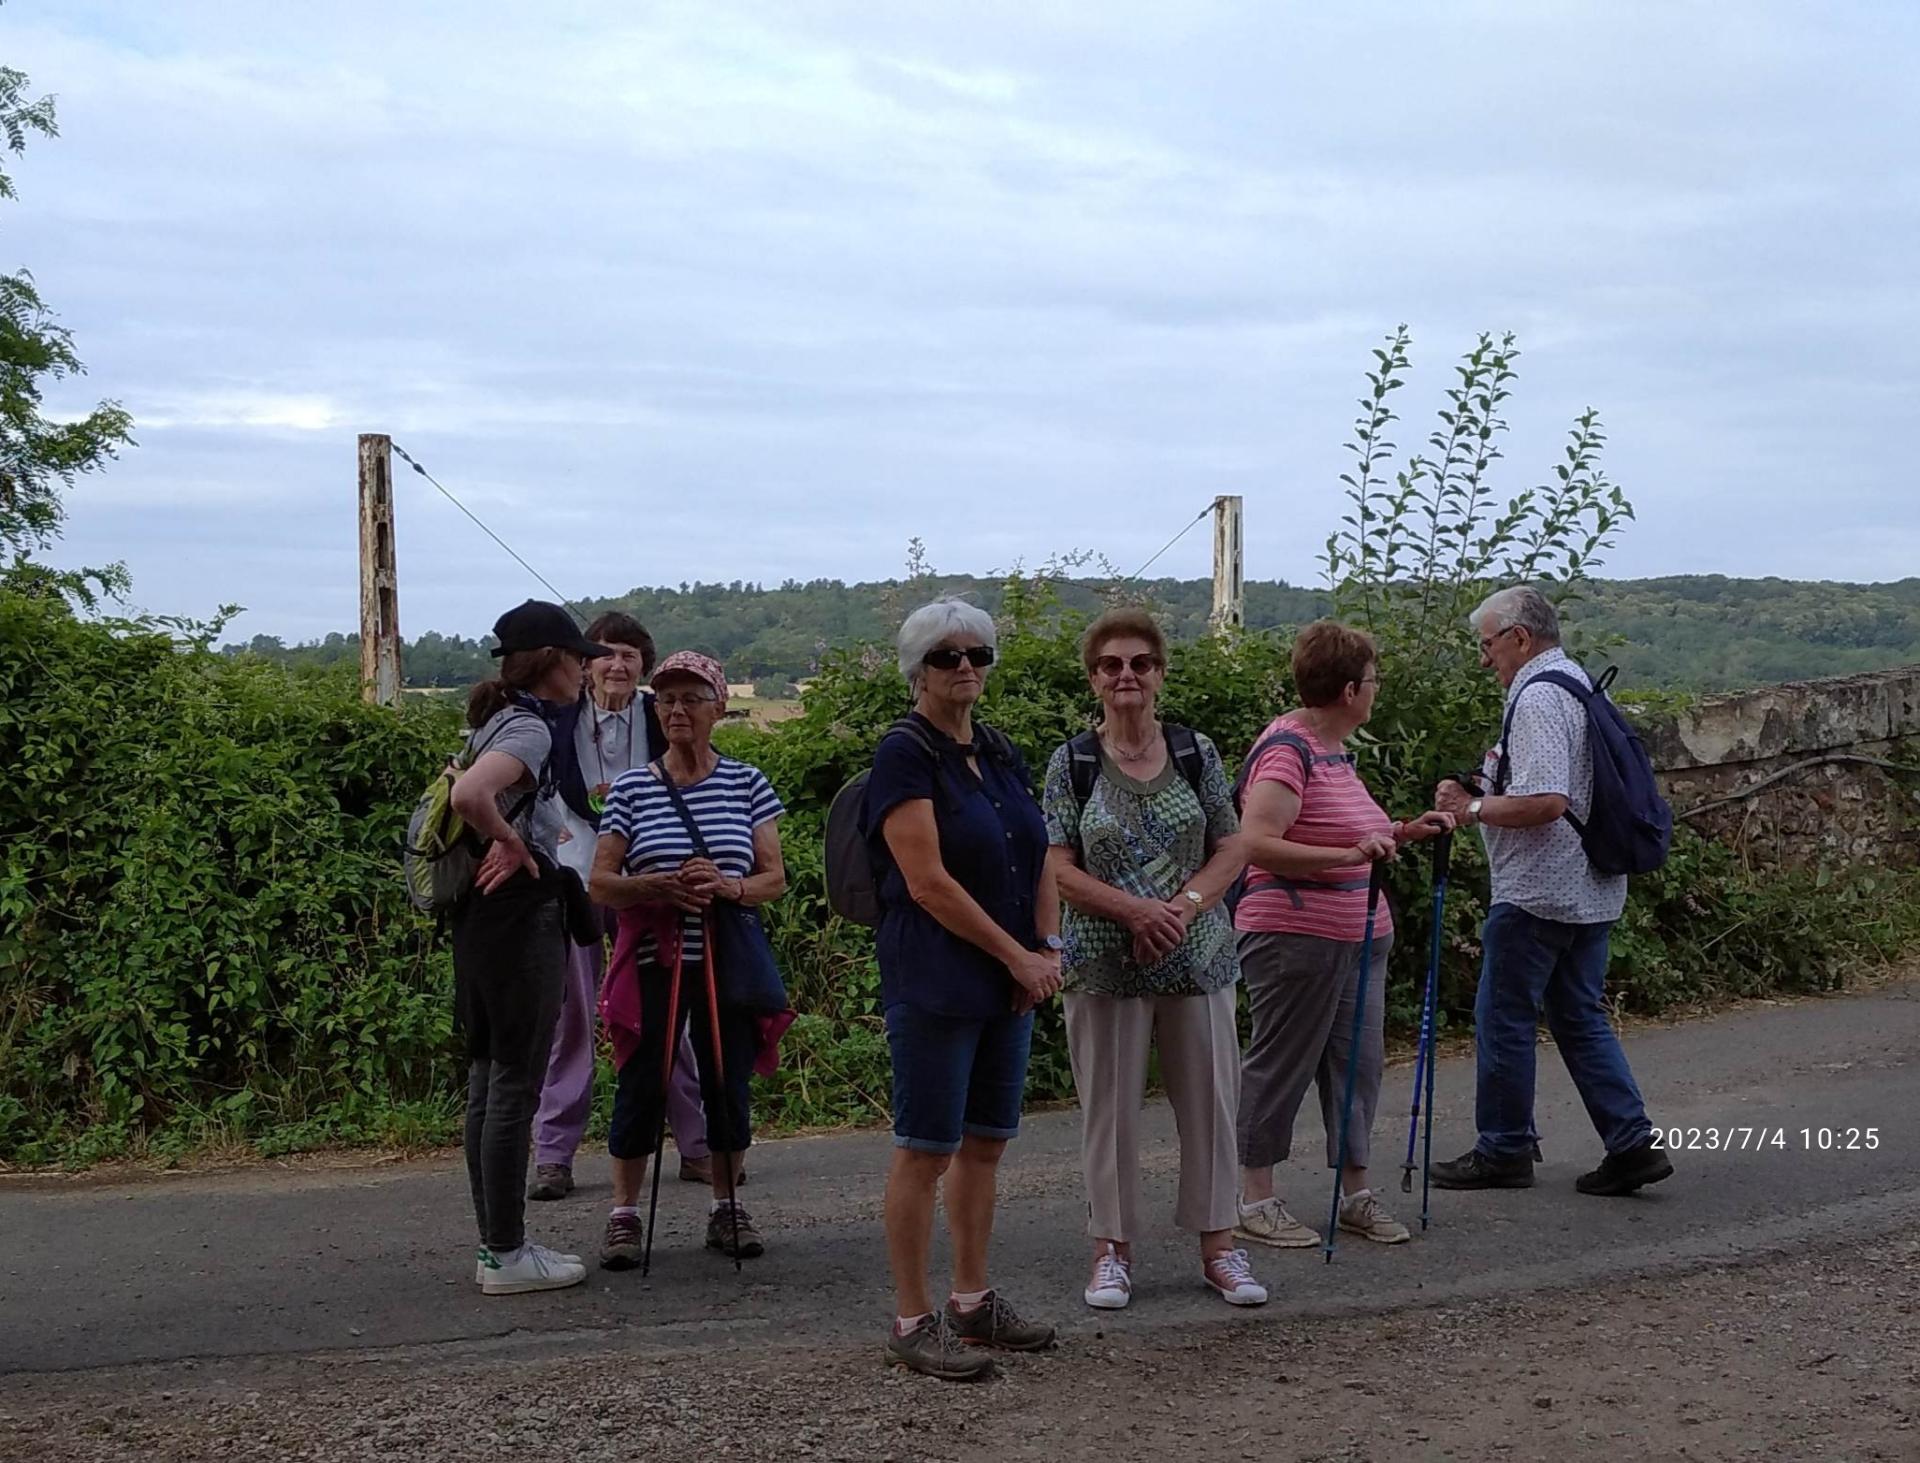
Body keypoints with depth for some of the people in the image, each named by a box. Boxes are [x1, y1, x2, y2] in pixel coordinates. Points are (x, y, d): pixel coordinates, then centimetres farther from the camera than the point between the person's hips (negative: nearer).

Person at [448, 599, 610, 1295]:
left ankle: (497, 1243, 21)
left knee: (487, 1080, 13)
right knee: (515, 1085, -3)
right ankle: (507, 1255, 3)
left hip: (482, 916, 10)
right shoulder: (530, 728, -15)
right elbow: (469, 796, -33)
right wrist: (512, 845, -17)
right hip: (521, 914, -10)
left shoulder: (497, 722, 14)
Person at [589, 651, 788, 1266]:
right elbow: (601, 883, 1)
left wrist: (728, 886, -17)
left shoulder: (747, 784, 5)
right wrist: (656, 886, -18)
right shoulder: (631, 788, 2)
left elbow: (774, 879, 3)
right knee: (641, 1085, 0)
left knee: (728, 1084, 5)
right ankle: (624, 1215, 14)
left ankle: (727, 1208, 23)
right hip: (652, 961, -1)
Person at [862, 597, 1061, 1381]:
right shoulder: (905, 754, -11)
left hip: (1009, 985, 8)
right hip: (935, 984, -8)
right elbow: (928, 882, -17)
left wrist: (1048, 949, 2)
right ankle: (912, 1321, 7)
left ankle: (972, 1302, 24)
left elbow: (1039, 860, 17)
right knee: (926, 1149, -2)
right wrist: (1017, 956, -13)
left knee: (986, 1142, 13)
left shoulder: (1000, 754, 13)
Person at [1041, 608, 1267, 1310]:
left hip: (1198, 958, 2)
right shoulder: (1072, 763, -1)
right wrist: (1133, 908, -18)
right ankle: (1112, 1248, 16)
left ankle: (1218, 1243, 19)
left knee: (1209, 1098, 6)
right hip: (1104, 963, -1)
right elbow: (1059, 869, -5)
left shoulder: (1197, 753, 4)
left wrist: (1185, 905, -14)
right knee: (1110, 1104, 5)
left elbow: (1231, 850, 3)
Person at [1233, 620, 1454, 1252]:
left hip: (1359, 937, 9)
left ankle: (1356, 1194, 22)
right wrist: (1351, 855, -30)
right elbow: (1257, 845, -26)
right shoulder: (1286, 749, -16)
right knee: (1282, 1066, 0)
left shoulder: (1333, 748, 15)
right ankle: (1254, 1201, 11)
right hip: (1297, 939, -9)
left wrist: (1402, 832, 13)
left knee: (1359, 1062, 11)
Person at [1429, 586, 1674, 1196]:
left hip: (1537, 894, -10)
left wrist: (1472, 808, -17)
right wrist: (1503, 770, 16)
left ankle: (1503, 1151, 12)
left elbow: (1546, 801, -27)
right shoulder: (1580, 682, 15)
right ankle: (1633, 1144, 8)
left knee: (1504, 1019, 3)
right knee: (1582, 1017, 13)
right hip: (1591, 890, 10)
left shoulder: (1537, 698, -18)